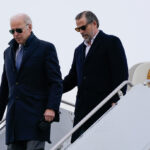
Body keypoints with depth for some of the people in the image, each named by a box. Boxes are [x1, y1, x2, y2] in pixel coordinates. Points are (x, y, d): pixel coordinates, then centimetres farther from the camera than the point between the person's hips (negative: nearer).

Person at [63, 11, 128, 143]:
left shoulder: (111, 42, 2)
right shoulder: (79, 50, 24)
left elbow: (121, 74, -5)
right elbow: (73, 78, 23)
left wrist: (116, 101, -14)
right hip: (83, 109, 7)